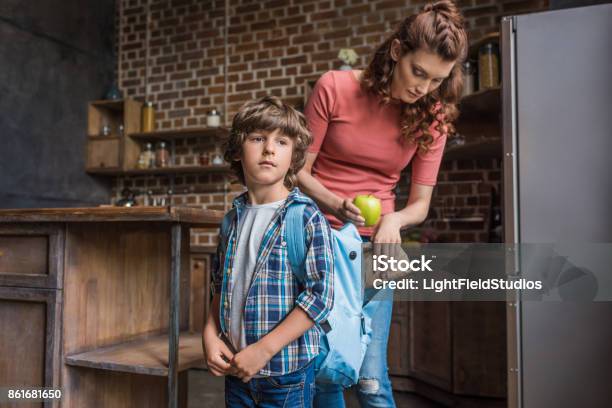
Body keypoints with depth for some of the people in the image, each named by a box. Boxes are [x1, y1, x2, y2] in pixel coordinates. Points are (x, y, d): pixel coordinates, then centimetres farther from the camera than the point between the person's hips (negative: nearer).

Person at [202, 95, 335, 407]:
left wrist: (263, 349, -17)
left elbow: (320, 294, -17)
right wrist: (210, 335, -1)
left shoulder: (307, 217, -13)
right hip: (236, 369, 5)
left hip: (287, 371, -5)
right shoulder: (234, 219, 5)